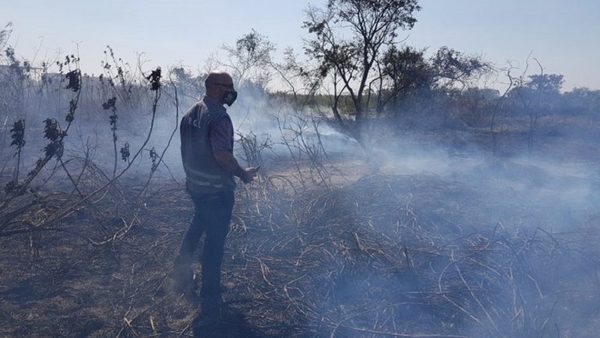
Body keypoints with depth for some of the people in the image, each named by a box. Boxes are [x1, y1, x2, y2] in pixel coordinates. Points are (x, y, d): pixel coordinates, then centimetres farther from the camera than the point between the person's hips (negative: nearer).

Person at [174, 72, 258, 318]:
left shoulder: (190, 114, 6)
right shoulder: (219, 116, -21)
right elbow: (222, 155, -29)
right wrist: (243, 174, -14)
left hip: (195, 186, 8)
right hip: (217, 190, -8)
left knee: (199, 224, 31)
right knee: (215, 241, 4)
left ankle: (182, 270, 30)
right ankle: (210, 299, 16)